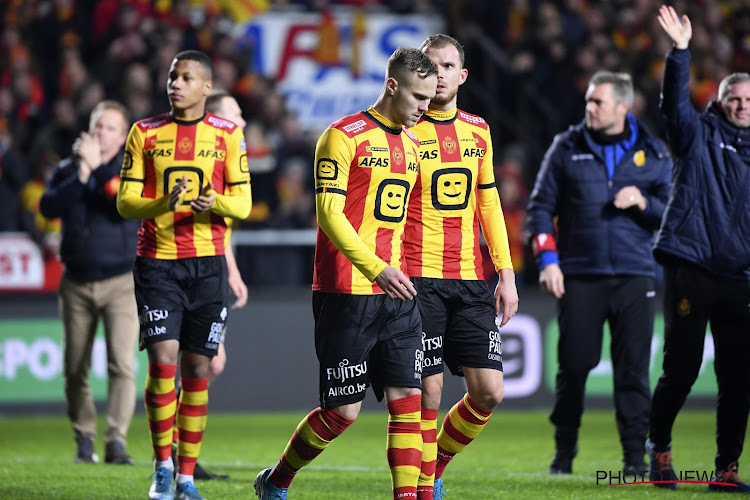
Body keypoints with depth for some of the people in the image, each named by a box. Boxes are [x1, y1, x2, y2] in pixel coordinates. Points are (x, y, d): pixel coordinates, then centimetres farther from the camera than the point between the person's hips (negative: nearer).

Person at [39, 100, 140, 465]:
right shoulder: (67, 168, 9)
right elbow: (48, 207, -8)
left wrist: (97, 167, -16)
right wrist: (81, 174, -15)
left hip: (121, 282, -3)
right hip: (77, 283, 3)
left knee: (122, 364, -16)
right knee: (75, 370, 5)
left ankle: (116, 441, -19)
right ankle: (84, 441, 18)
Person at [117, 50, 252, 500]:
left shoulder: (227, 135, 4)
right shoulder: (145, 133, 4)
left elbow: (243, 203, 4)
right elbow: (125, 201, 2)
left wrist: (216, 203, -19)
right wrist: (162, 205, -18)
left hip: (208, 263, 1)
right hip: (157, 261, -1)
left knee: (197, 368, 2)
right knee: (163, 360, -12)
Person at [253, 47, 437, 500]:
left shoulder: (411, 144, 16)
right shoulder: (344, 136, -8)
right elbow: (329, 212, -15)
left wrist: (401, 272, 15)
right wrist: (377, 268, -24)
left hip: (397, 295, 7)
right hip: (346, 296, -7)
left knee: (407, 400, -3)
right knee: (342, 411, -3)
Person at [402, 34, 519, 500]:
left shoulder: (478, 130, 13)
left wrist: (507, 274, 13)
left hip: (470, 279, 5)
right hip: (419, 279, -5)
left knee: (488, 392, 1)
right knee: (428, 391, -6)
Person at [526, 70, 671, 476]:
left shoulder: (653, 153, 7)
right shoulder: (567, 147, 7)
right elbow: (541, 205, 8)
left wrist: (644, 202, -10)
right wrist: (547, 260, -3)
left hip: (634, 275, 0)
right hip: (579, 275, 0)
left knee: (633, 369, -4)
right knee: (573, 365, 0)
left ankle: (635, 454, 3)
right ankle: (564, 452, 14)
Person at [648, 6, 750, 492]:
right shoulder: (700, 135, 5)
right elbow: (675, 102, -13)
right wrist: (681, 52, -26)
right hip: (692, 268, -4)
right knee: (681, 369, -2)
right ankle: (659, 445, 20)